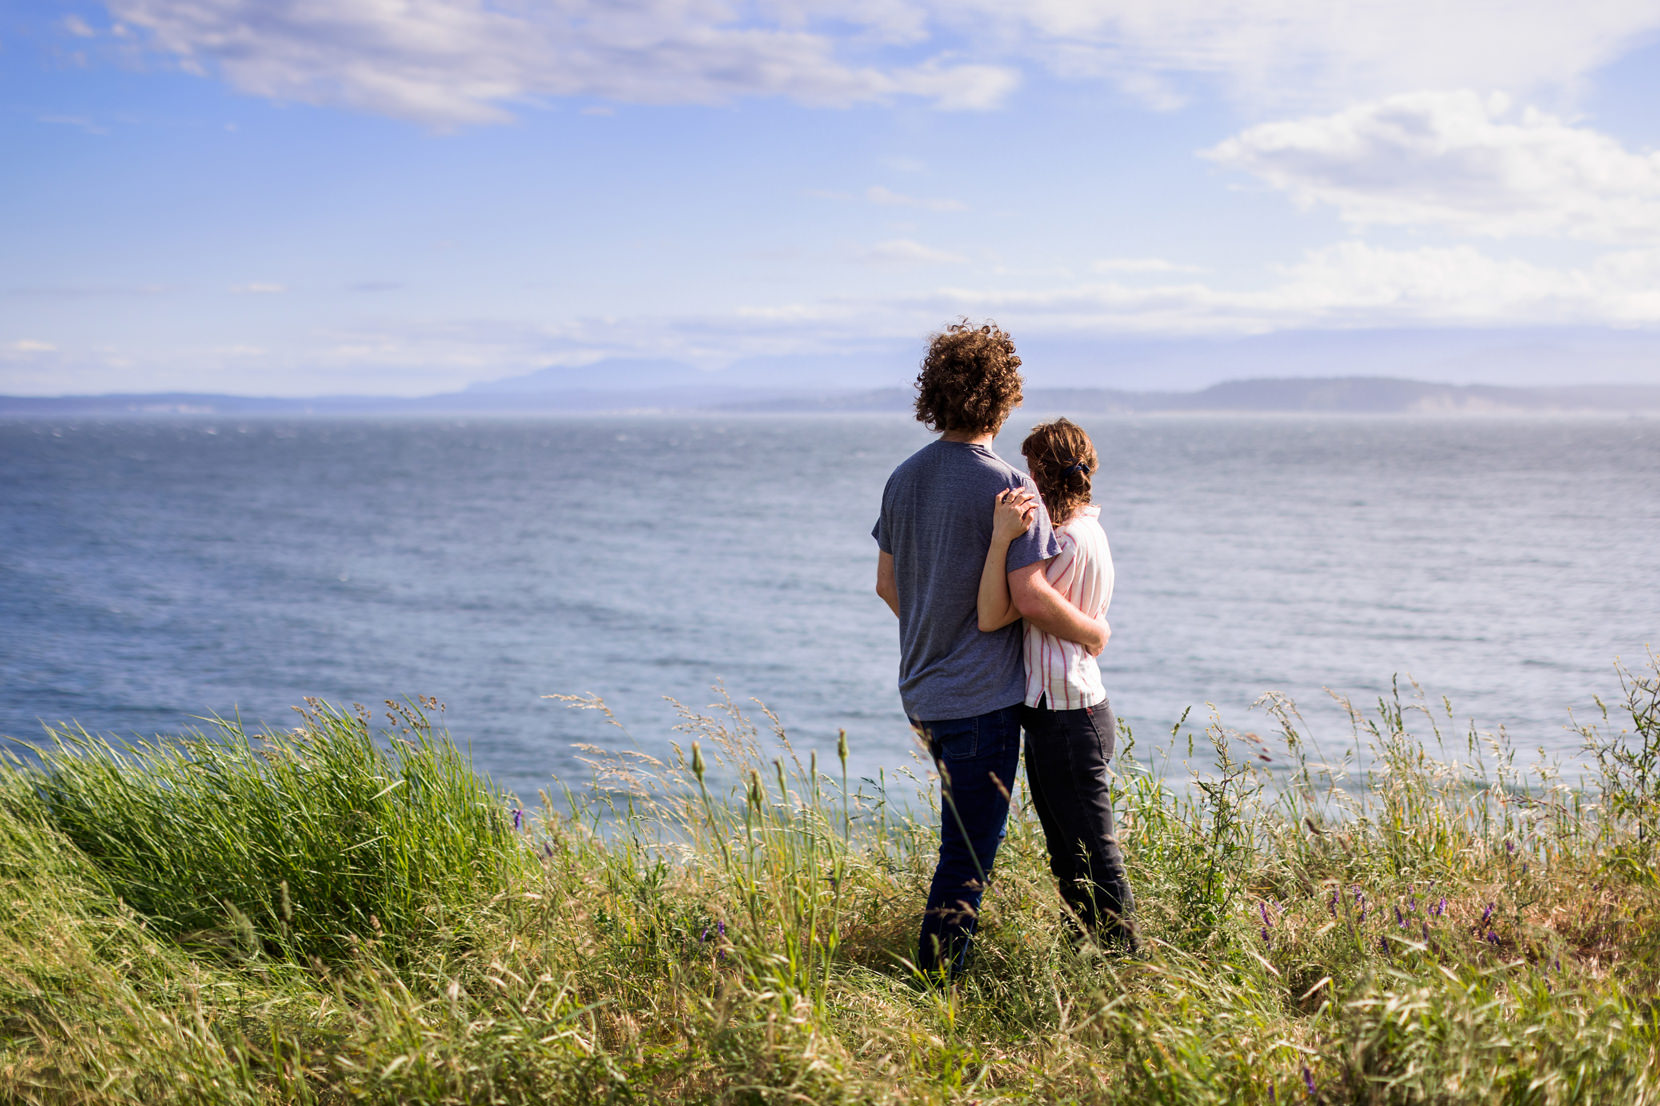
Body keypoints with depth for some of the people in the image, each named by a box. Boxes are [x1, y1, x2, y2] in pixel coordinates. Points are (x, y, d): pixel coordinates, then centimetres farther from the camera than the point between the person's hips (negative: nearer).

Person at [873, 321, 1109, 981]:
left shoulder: (905, 477, 5)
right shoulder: (1006, 488, -17)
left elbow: (887, 584, 14)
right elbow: (1029, 597, -22)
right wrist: (1092, 633, -5)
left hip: (922, 691, 8)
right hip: (981, 699, -8)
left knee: (967, 838, 25)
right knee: (968, 857, 1)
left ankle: (940, 977, 35)